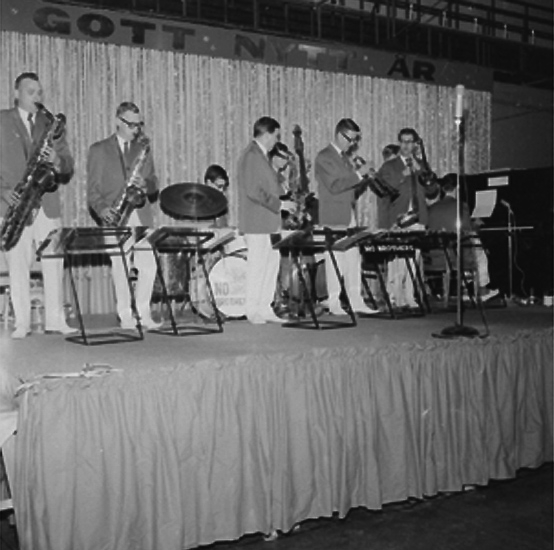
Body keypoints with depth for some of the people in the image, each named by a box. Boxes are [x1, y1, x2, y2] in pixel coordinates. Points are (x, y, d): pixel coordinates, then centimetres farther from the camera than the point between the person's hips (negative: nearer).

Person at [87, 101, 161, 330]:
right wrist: (102, 208, -16)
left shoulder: (143, 149, 17)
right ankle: (125, 316, 4)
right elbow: (93, 187, 2)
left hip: (141, 216, 3)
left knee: (148, 266, -5)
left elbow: (153, 185, 14)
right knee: (120, 267, -4)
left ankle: (143, 313, 7)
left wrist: (145, 184, -9)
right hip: (115, 217, -3)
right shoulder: (99, 150, 6)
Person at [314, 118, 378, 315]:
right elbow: (334, 186, -19)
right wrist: (358, 173, -19)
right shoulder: (324, 157, -9)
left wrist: (362, 176, 2)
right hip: (334, 217, -8)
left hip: (349, 216, 8)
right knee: (335, 260, -3)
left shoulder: (344, 157, 17)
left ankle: (356, 301, 12)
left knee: (354, 261, 7)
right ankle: (334, 304, 4)